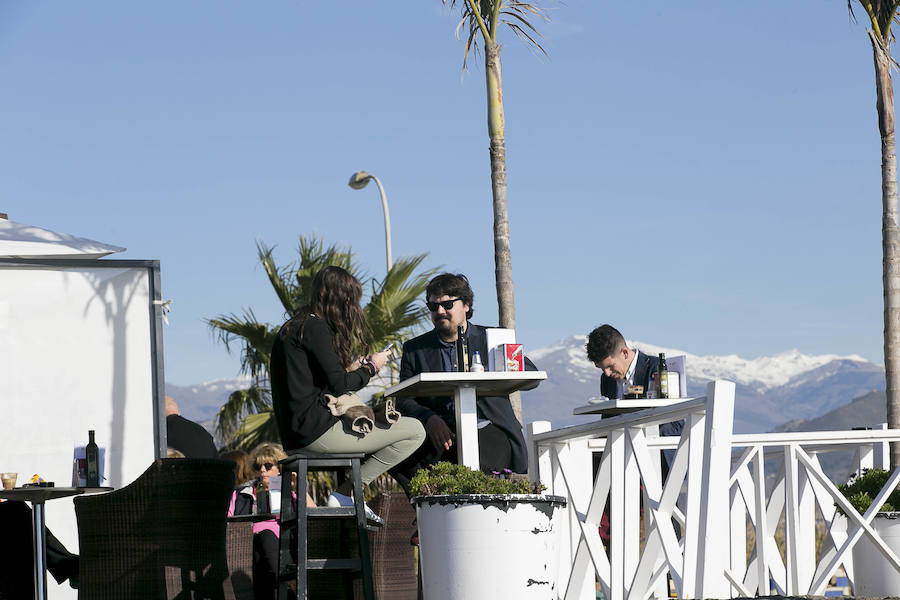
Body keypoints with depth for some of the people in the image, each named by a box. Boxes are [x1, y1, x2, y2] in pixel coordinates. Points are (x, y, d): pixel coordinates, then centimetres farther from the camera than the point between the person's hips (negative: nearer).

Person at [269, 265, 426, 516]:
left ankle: (343, 494, 10)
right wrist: (371, 368, 0)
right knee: (414, 431, -8)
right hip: (316, 430, -10)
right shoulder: (316, 327, -11)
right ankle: (345, 493, -7)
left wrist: (349, 370, 19)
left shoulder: (292, 327, 18)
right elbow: (339, 386, -16)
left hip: (295, 432, 10)